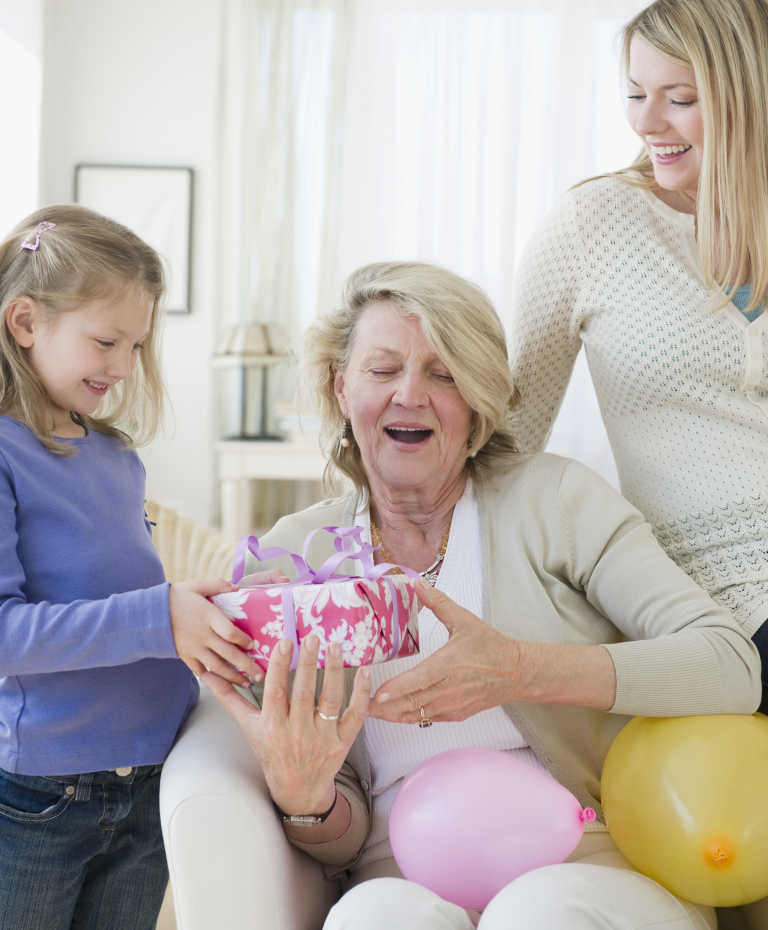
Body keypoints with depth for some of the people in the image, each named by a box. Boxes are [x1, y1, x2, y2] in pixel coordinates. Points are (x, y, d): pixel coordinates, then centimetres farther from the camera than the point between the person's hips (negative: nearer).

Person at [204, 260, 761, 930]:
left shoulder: (554, 497, 2)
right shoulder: (293, 554, 7)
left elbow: (734, 666, -9)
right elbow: (344, 839, 7)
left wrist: (521, 670, -21)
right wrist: (301, 799, -18)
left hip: (592, 873, 0)